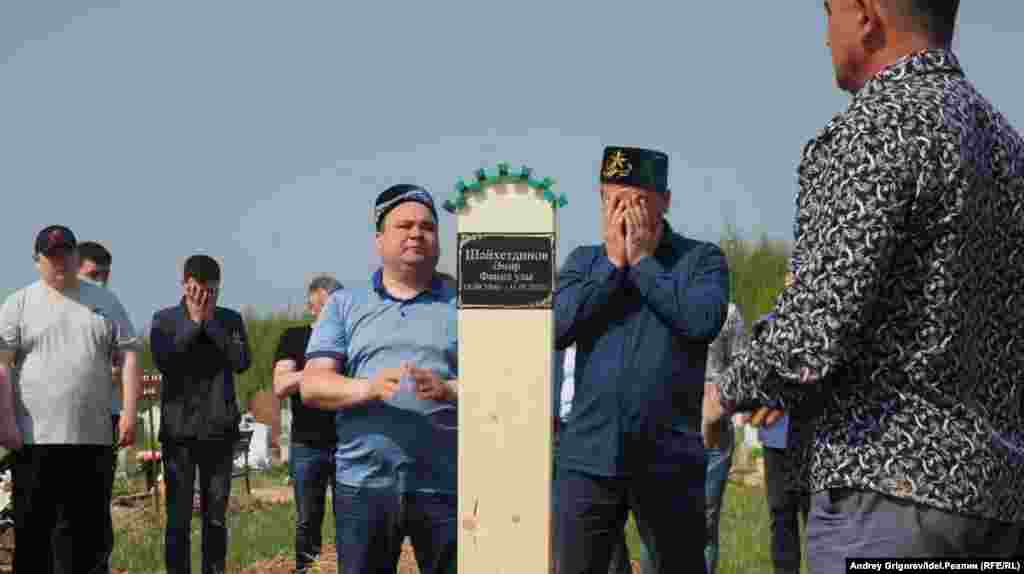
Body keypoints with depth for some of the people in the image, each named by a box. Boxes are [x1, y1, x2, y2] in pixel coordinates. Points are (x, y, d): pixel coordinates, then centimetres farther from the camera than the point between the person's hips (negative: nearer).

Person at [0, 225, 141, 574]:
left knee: (91, 531, 8)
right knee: (33, 531, -1)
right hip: (36, 439, -2)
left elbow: (129, 356, 8)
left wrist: (129, 412, -4)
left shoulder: (105, 303, 13)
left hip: (95, 440, 3)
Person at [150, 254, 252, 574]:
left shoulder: (230, 320, 8)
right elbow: (163, 361, -12)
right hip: (178, 431, -1)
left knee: (216, 517, 6)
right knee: (178, 517, -1)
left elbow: (242, 361, -8)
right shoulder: (165, 320, 4)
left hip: (220, 431, 1)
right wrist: (193, 323, -11)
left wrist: (210, 321, -8)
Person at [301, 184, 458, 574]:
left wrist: (447, 390, -21)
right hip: (363, 485, 1)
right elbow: (312, 386, 2)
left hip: (446, 487, -1)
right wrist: (368, 388, -17)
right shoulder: (344, 305, 11)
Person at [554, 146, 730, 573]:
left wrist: (643, 261, -6)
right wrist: (613, 264, -4)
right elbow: (557, 326, -3)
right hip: (589, 457, 2)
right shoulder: (584, 261, 13)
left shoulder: (701, 259, 4)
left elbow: (703, 320, -15)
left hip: (669, 459, -2)